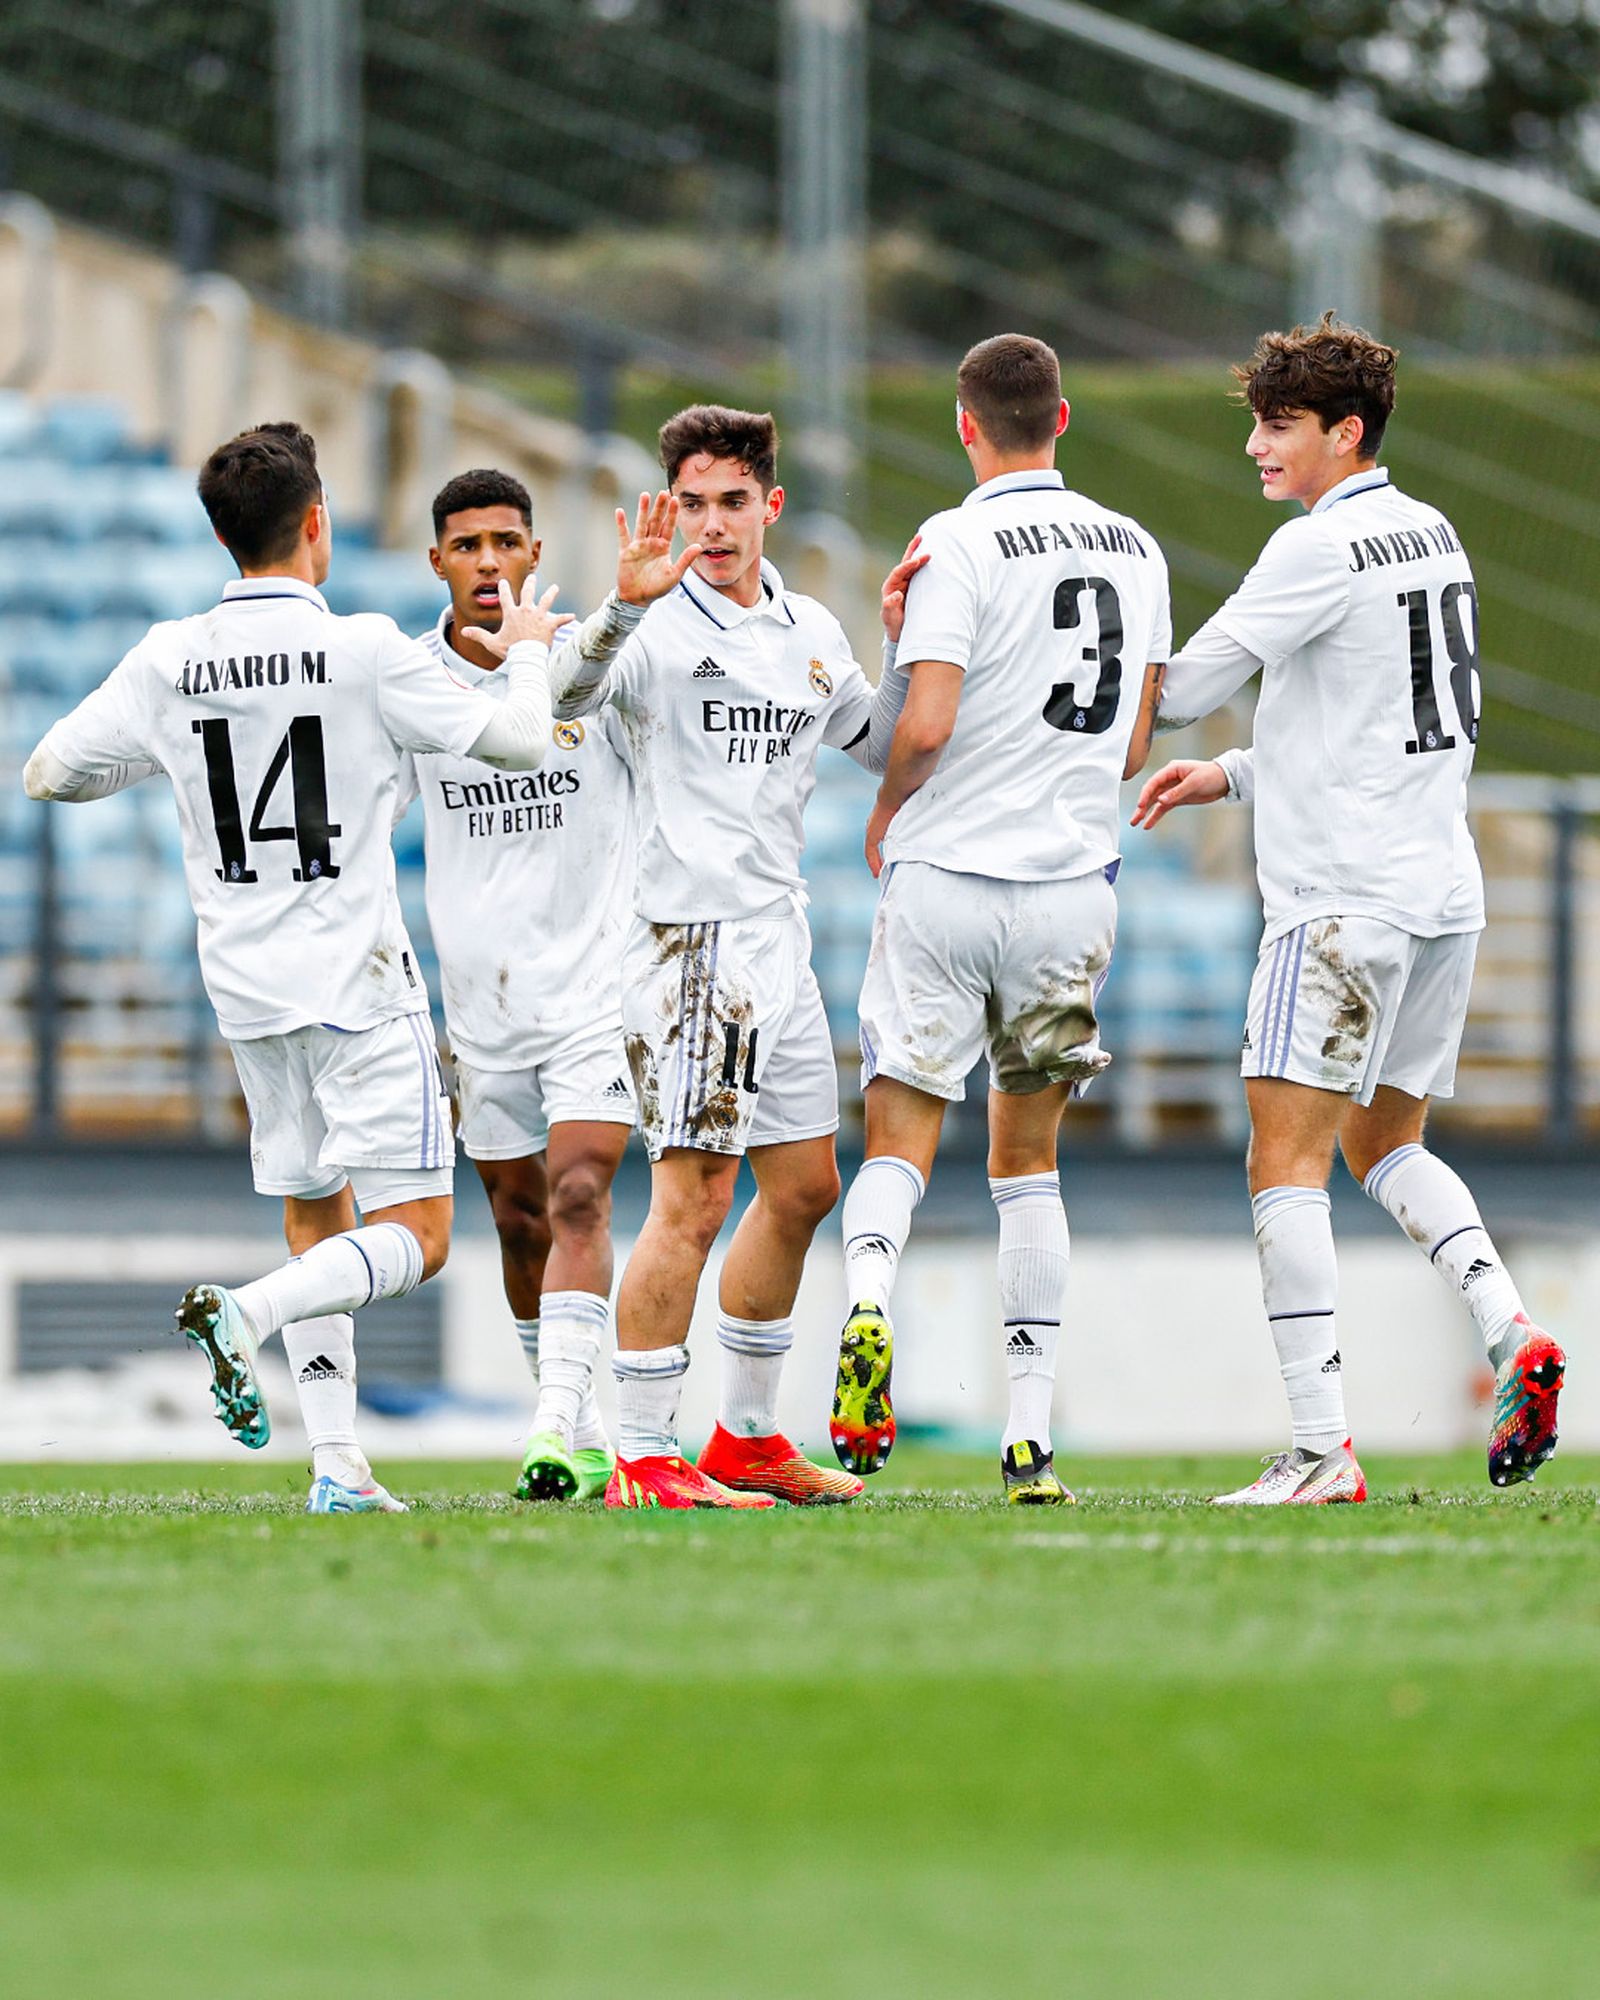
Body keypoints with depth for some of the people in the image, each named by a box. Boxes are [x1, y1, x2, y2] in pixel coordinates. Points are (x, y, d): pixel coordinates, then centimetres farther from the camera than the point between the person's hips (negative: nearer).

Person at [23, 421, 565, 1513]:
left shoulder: (167, 663, -1)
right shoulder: (367, 653, -12)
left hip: (247, 989, 5)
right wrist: (528, 650, 14)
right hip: (357, 979, -5)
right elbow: (517, 741, -6)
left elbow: (51, 772, 8)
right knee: (414, 1234, -3)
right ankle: (245, 1315, -26)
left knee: (316, 1218, 16)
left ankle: (339, 1464, 8)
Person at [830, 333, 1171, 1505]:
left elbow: (927, 724, -18)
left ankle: (869, 1303, -28)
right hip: (1073, 881, 4)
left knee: (901, 1143, 4)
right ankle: (1032, 1438, 7)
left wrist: (886, 814, 1)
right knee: (1028, 1157, 14)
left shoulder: (963, 544, -11)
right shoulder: (1134, 551, 8)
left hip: (946, 879, -4)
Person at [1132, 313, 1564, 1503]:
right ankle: (1512, 1335, 0)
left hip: (1344, 901, -9)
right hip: (1444, 892, 9)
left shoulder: (1322, 550, -13)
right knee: (1387, 1145, 21)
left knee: (1285, 1161, -8)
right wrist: (1232, 777, 21)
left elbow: (1182, 690, -13)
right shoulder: (1432, 536, 15)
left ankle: (1322, 1448, -15)